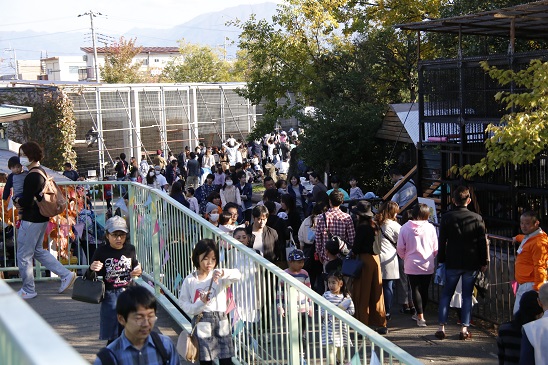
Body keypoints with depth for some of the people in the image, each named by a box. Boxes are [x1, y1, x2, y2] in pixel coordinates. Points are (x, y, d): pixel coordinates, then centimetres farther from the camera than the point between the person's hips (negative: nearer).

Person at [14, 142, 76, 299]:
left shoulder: (32, 177, -22)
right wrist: (22, 201, 5)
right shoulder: (41, 171, 10)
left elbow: (26, 201, -25)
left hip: (31, 220, -10)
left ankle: (28, 290, 14)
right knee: (38, 251, 22)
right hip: (41, 218, 10)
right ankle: (66, 275, 19)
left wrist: (17, 201, -4)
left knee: (23, 256, 3)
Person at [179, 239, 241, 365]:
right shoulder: (189, 280, 0)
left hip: (221, 322, 1)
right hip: (202, 323, -1)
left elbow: (237, 275, -15)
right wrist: (200, 304, -19)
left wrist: (223, 273, -34)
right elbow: (183, 303, -2)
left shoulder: (218, 277, 1)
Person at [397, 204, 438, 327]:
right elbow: (435, 248, 1)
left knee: (415, 289, 4)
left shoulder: (405, 228, -5)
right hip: (427, 265, 1)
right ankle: (420, 314, 26)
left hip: (411, 264, -1)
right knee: (424, 290, 13)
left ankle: (420, 316, -4)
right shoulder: (430, 227, -5)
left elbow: (400, 248, -2)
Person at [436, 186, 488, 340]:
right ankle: (464, 328, 5)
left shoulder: (446, 218, -4)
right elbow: (483, 242, 0)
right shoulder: (477, 218, -5)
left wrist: (441, 259, 10)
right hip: (471, 263, 0)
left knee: (446, 294, 10)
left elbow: (442, 241, 0)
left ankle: (441, 327, 6)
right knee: (467, 295, 7)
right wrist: (484, 262, 8)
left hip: (452, 263, 0)